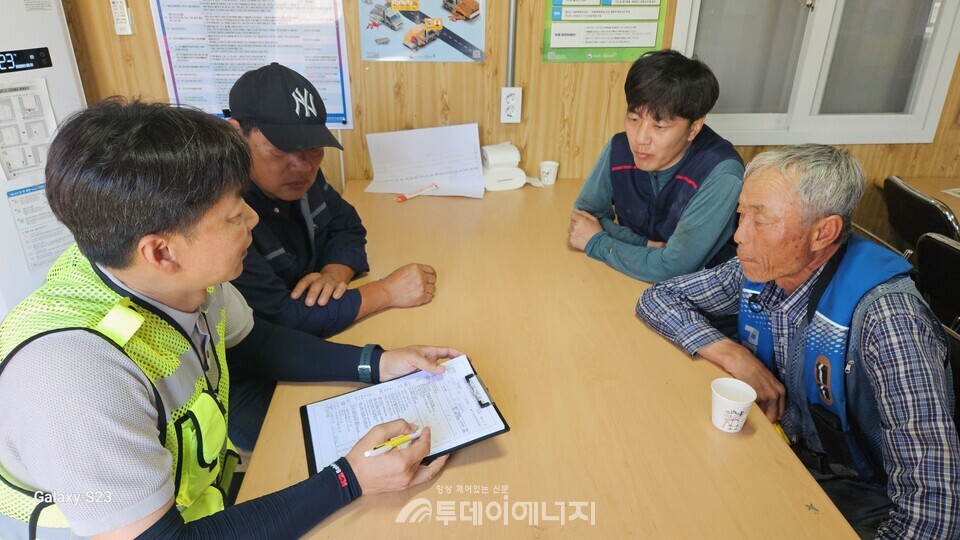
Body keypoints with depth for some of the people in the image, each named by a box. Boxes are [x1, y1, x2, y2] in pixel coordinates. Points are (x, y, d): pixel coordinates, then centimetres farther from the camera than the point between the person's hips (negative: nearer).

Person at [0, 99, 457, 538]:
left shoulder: (180, 272, -15)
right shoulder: (74, 373, -36)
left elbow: (254, 344, 3)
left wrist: (376, 364, -7)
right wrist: (350, 480, -27)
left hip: (206, 498, 5)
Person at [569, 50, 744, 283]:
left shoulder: (721, 173, -23)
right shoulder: (619, 149, -10)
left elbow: (672, 269, -27)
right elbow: (584, 213, 1)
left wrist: (596, 242, -16)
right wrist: (647, 246, -13)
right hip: (631, 281, 4)